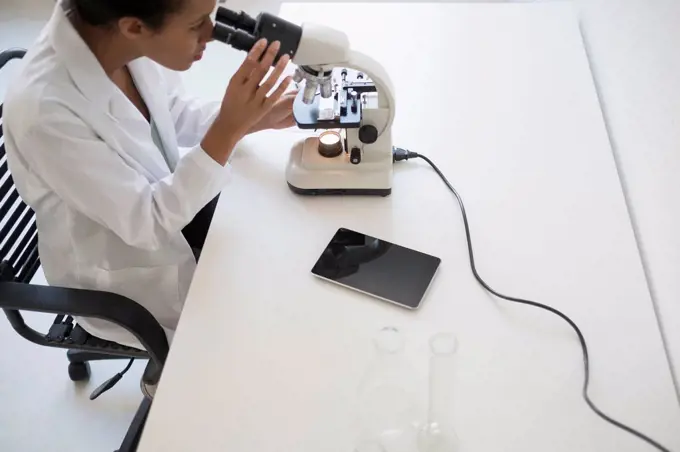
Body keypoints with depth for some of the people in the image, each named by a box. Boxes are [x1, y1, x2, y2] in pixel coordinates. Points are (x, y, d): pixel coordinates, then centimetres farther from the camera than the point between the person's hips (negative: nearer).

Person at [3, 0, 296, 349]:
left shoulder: (125, 40, -19)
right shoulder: (43, 109, -37)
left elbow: (174, 116, 1)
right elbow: (148, 224, -30)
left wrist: (259, 118, -14)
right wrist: (229, 128, -36)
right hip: (119, 271, -6)